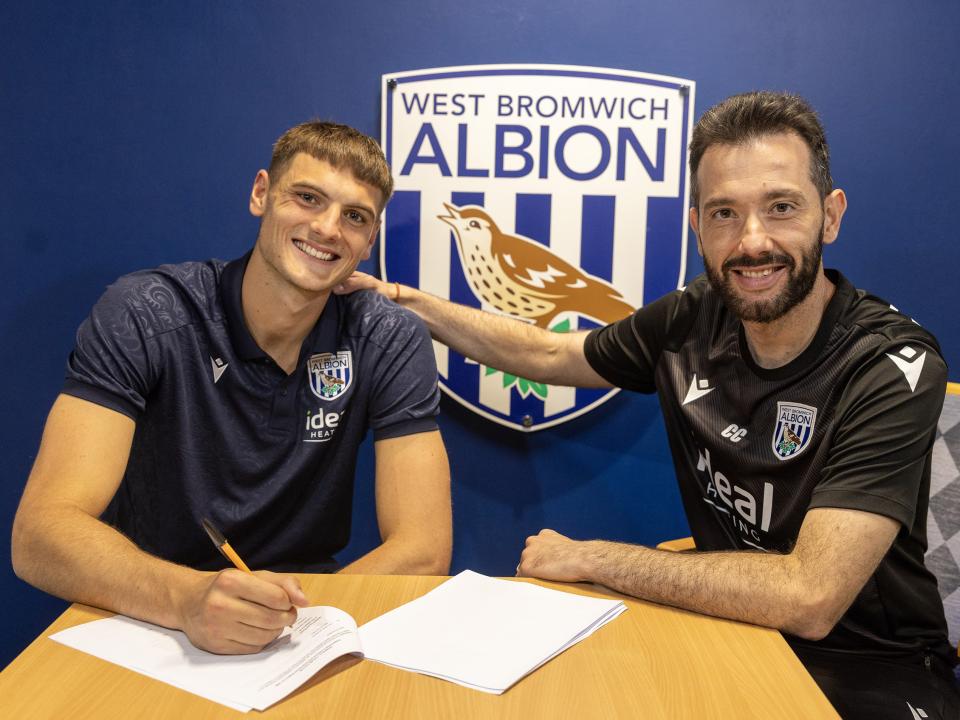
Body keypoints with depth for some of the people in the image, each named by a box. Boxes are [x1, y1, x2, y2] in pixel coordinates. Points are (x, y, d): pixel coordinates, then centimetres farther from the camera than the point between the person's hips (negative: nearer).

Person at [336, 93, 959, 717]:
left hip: (867, 665, -3)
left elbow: (808, 599, -30)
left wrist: (588, 558, -22)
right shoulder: (694, 320, -7)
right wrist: (401, 299, 9)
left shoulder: (894, 367, -22)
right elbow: (549, 354, 10)